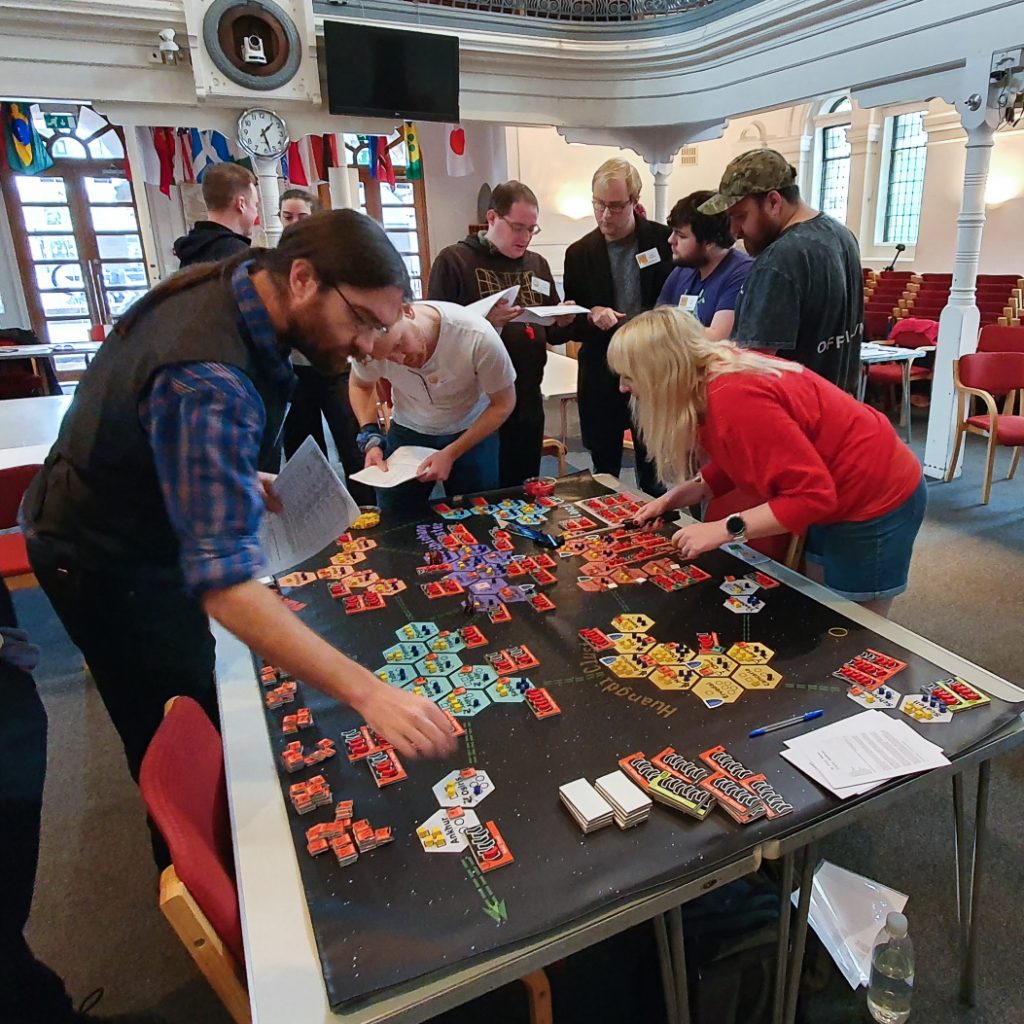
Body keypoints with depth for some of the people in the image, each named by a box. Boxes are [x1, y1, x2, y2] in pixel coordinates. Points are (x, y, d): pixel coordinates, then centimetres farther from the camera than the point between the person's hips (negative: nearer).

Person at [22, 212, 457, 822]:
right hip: (108, 564, -9)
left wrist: (237, 478, -2)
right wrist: (367, 692, -50)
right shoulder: (209, 382, -39)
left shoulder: (231, 285, -9)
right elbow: (226, 583, -46)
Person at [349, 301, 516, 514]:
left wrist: (451, 454, -23)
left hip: (472, 429, -1)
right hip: (408, 430, 2)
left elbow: (503, 404, -17)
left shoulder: (478, 336, -34)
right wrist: (371, 438, -17)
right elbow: (360, 385, -1)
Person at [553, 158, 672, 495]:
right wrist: (590, 317, -15)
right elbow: (568, 325, 7)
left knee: (654, 473, 9)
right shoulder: (579, 253, 4)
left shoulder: (664, 240, -1)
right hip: (601, 376, 1)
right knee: (604, 473, 10)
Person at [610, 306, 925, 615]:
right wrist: (674, 498, -1)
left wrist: (725, 529, -28)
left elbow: (812, 494, -31)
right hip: (833, 495, 9)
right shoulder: (712, 378, -5)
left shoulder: (734, 398, -34)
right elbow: (737, 461, 8)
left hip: (875, 499, -9)